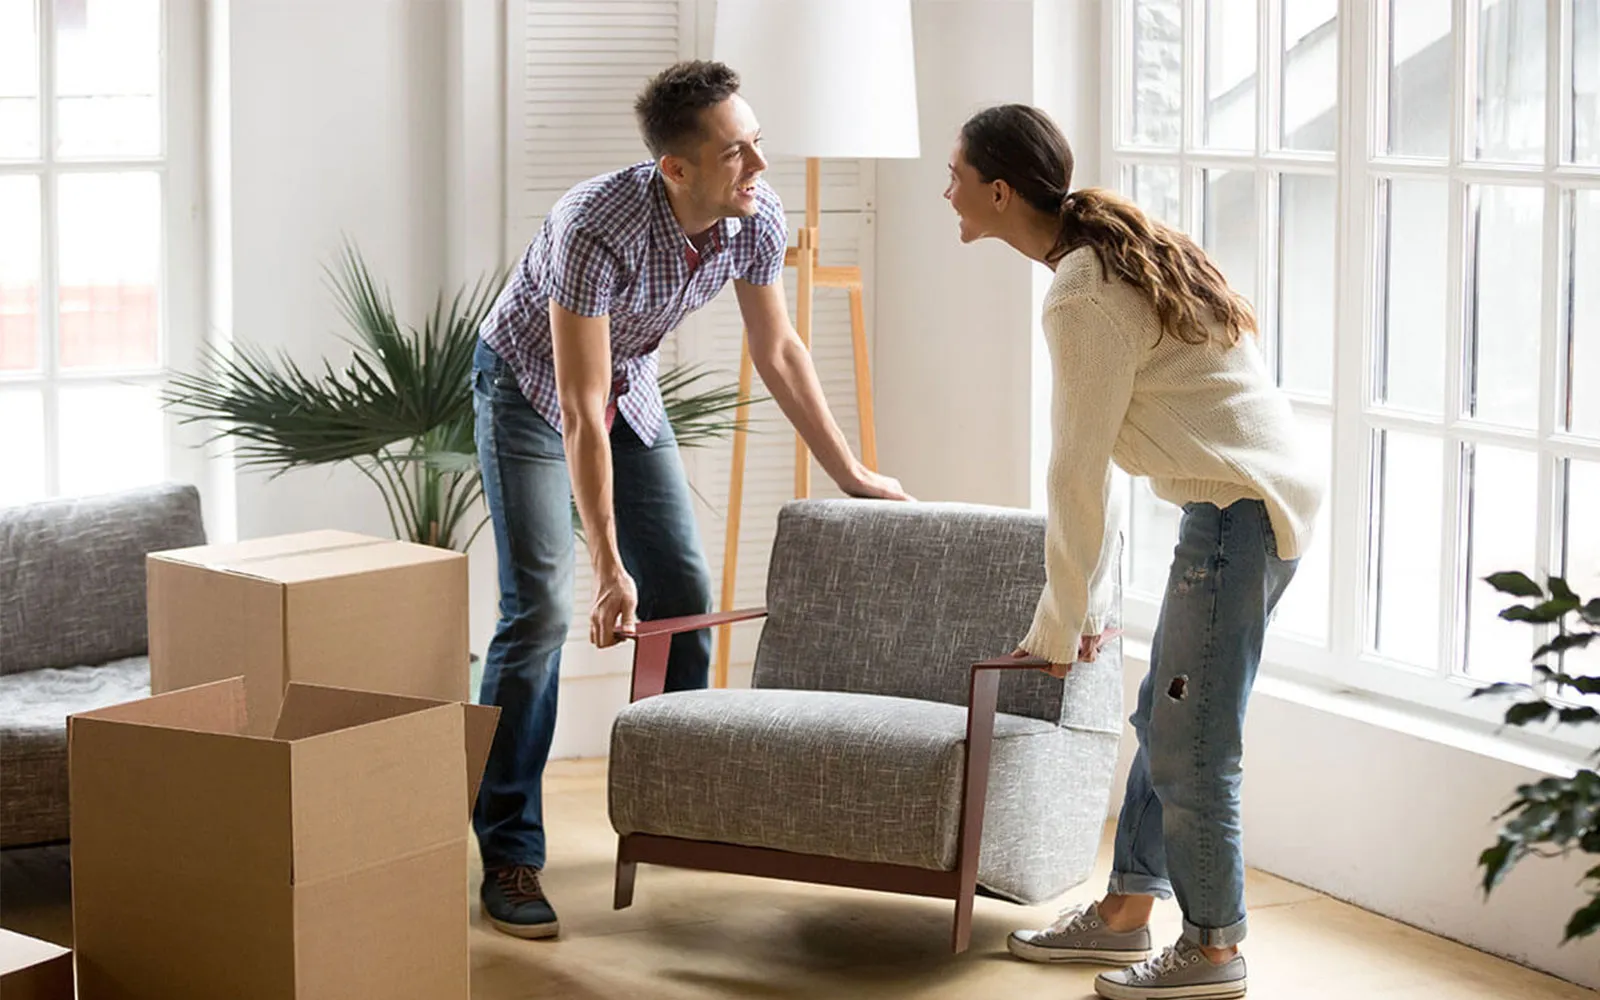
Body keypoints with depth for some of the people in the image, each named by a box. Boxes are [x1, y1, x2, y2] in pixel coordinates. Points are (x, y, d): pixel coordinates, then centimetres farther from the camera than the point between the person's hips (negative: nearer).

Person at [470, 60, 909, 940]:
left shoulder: (756, 217, -19)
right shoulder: (598, 229, -38)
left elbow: (777, 353, -1)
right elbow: (580, 413, -34)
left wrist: (852, 475, 4)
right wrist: (609, 565, -33)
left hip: (629, 386, 6)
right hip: (528, 383, -6)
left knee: (684, 594, 4)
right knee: (539, 609, -16)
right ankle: (508, 857, -12)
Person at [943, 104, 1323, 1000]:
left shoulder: (1084, 297, -18)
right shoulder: (1114, 256, 13)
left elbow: (1079, 474, -15)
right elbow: (1095, 458, 15)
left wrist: (1062, 623, -6)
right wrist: (1086, 603, 17)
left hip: (1242, 513, -10)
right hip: (1253, 500, 10)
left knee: (1190, 745, -1)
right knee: (1164, 722, 17)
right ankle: (1127, 910, 27)